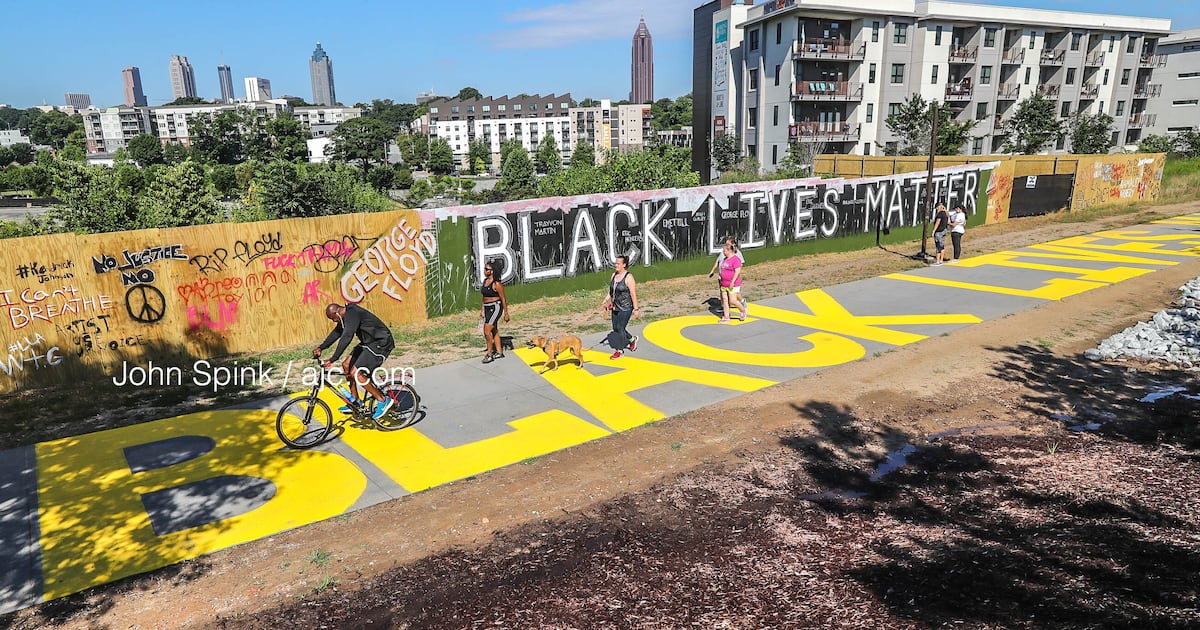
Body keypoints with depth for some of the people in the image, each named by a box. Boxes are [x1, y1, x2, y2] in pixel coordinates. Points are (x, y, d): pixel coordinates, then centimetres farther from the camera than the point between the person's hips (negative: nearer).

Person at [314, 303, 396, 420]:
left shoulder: (352, 314, -23)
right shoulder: (347, 315, 8)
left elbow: (346, 337, -33)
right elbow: (337, 332, 21)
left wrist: (332, 360, -34)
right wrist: (321, 348, 16)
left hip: (381, 344, -10)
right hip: (368, 342, 10)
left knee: (355, 373, -15)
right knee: (346, 365, 9)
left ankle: (383, 401, -7)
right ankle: (354, 401, 21)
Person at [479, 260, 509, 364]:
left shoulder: (497, 283, -17)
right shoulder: (485, 280, 7)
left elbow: (503, 299, -12)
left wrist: (506, 313, -10)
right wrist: (482, 309, 20)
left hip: (495, 307, -9)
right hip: (487, 308, 9)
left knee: (487, 331, -13)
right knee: (494, 331, 15)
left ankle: (489, 354, -2)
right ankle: (499, 352, 25)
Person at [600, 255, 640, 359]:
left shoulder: (629, 277, -16)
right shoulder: (614, 275, 7)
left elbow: (633, 294, -16)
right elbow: (611, 291, 15)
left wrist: (636, 309, -16)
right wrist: (605, 301, 5)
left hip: (625, 308, -8)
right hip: (615, 307, 8)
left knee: (620, 328, -5)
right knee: (616, 328, 13)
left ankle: (619, 351, 11)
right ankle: (632, 339, 37)